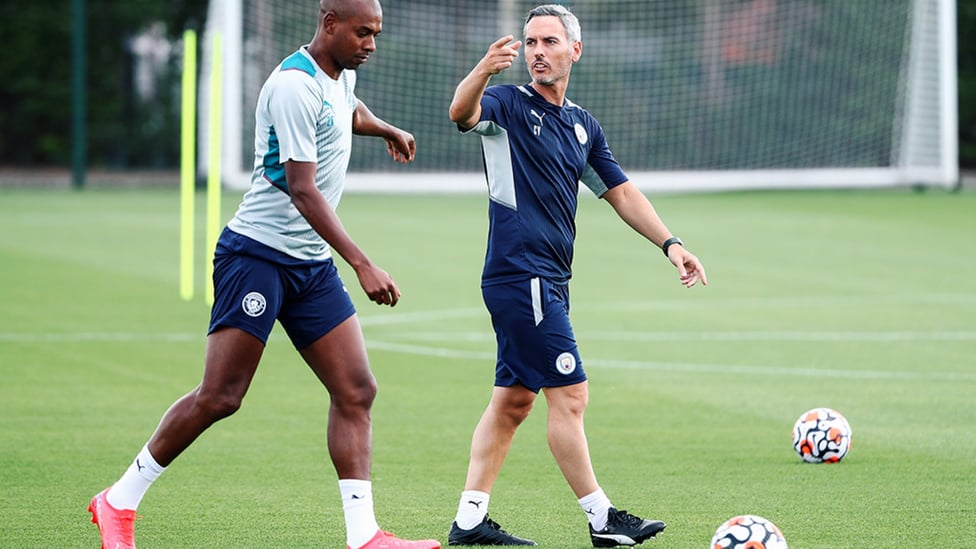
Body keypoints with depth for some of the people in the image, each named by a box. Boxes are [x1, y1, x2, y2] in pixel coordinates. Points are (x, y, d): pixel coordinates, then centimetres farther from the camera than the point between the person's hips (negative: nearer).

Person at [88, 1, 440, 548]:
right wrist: (363, 265, -29)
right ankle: (119, 503, 4)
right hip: (257, 254, -9)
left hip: (312, 263, 9)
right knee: (220, 397, -10)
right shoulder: (294, 87, -18)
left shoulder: (341, 77, 11)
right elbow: (302, 190, -25)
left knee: (357, 391, -3)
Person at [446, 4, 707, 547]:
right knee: (570, 394, -8)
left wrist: (670, 243, 10)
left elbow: (622, 192, 21)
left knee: (513, 400, 11)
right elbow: (462, 111, -29)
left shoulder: (583, 125, 16)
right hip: (520, 274, -8)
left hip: (548, 281, 8)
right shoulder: (509, 105, -7)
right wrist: (484, 69, -50)